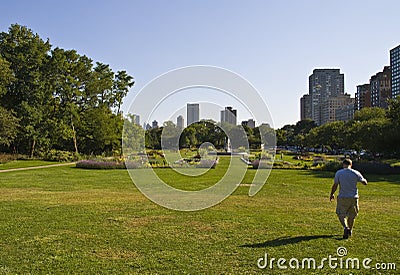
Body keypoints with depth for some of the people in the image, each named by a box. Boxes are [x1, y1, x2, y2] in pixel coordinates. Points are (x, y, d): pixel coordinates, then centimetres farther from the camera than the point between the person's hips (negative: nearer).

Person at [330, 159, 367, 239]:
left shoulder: (338, 173, -6)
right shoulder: (356, 173, -3)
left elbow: (335, 186, -5)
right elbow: (365, 183, 6)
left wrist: (332, 194, 10)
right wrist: (364, 179, 29)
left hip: (342, 197, -2)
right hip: (353, 197, 2)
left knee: (341, 214, 5)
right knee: (351, 215, 19)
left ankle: (346, 227, -20)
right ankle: (350, 231, 29)